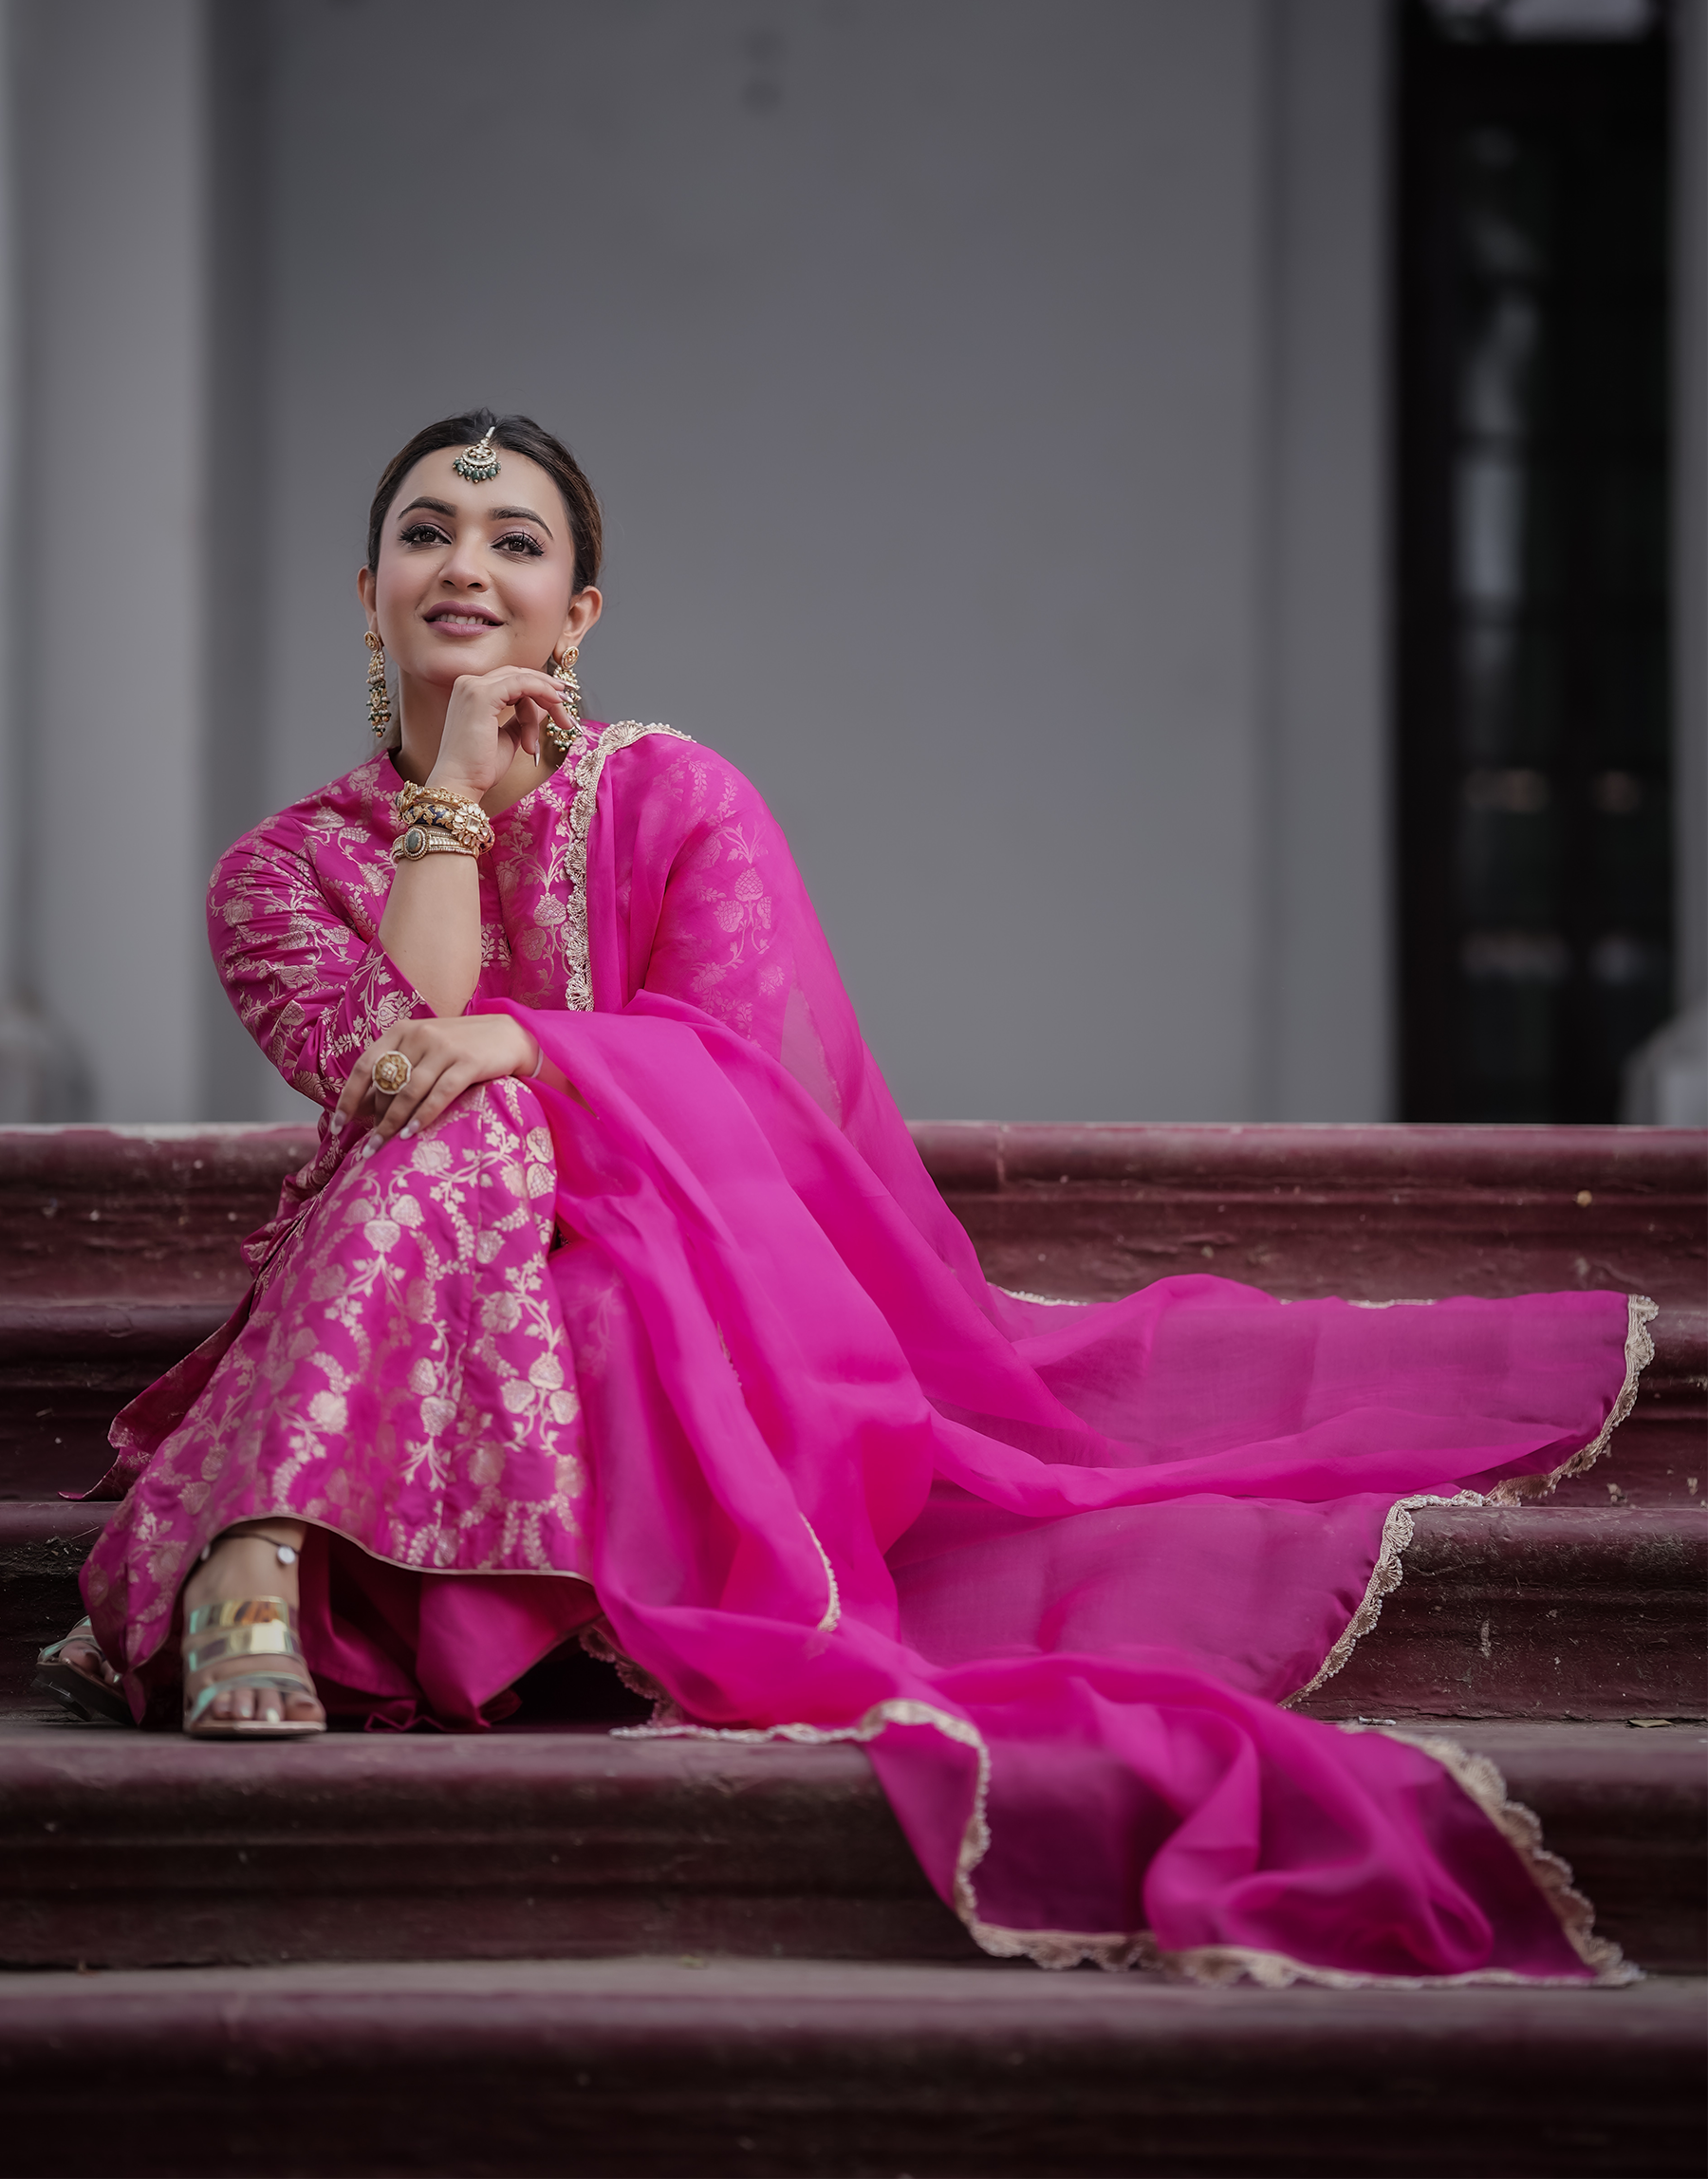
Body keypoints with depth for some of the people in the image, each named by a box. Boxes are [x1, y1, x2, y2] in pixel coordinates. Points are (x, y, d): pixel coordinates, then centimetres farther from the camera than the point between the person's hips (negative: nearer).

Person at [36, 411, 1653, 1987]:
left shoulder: (673, 798, 7)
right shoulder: (282, 871, 10)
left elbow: (754, 1075, -7)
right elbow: (393, 1069, -10)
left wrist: (529, 1049, -25)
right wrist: (451, 794, -5)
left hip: (686, 1319, -1)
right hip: (404, 1358, 1)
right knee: (455, 1139, -32)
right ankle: (256, 1574, -50)